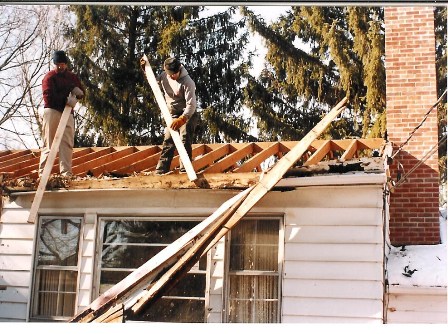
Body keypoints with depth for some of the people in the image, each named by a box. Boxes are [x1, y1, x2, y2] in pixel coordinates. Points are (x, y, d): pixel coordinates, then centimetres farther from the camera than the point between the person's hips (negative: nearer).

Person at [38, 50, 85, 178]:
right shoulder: (49, 77, -2)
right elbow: (49, 97, -13)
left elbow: (82, 92, 16)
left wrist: (76, 92, -6)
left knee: (67, 143, -1)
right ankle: (43, 173, -4)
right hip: (52, 111, -5)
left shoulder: (72, 77, 17)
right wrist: (65, 99, -20)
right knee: (49, 143, -5)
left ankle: (66, 173, -1)